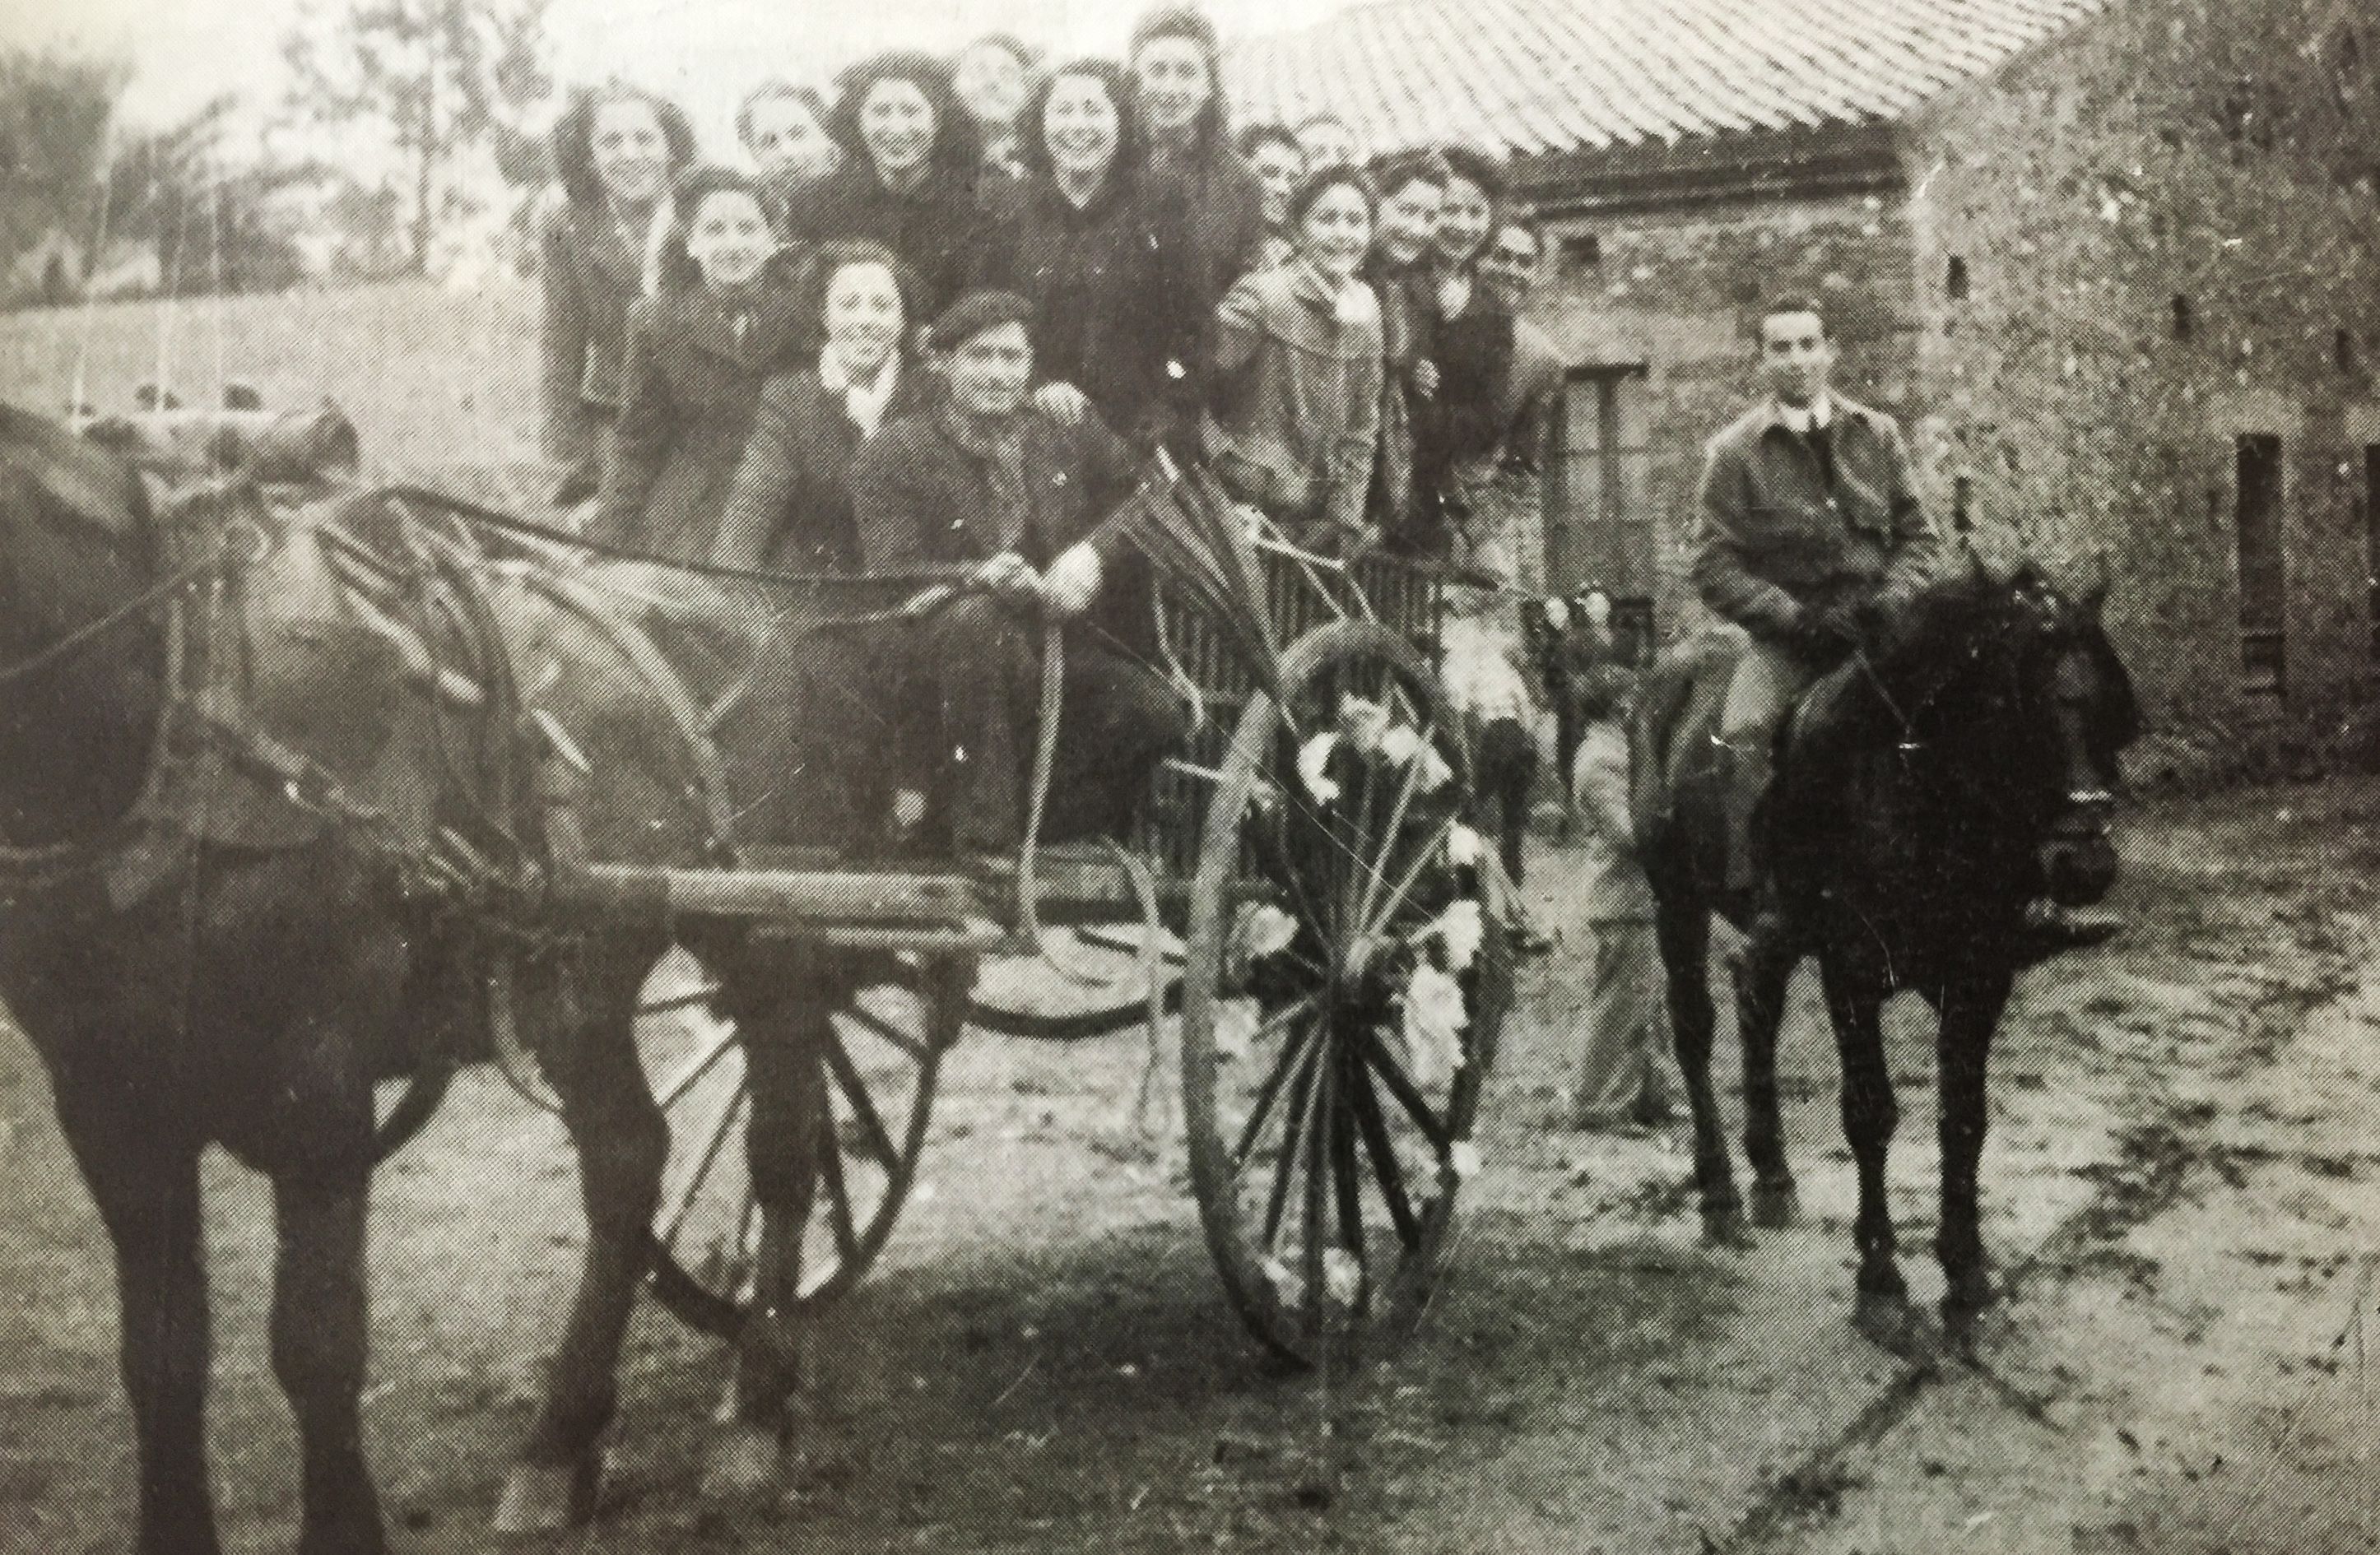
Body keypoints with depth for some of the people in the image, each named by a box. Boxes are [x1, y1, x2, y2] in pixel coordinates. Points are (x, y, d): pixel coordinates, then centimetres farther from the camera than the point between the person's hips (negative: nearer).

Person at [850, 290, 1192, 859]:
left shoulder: (1071, 433, 14)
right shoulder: (896, 451, 3)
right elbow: (892, 573, -7)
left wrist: (1093, 554, -15)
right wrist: (980, 575, -27)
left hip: (1066, 639, 3)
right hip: (951, 643, -2)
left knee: (1157, 711, -26)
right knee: (976, 616, -39)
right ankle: (984, 835, -31)